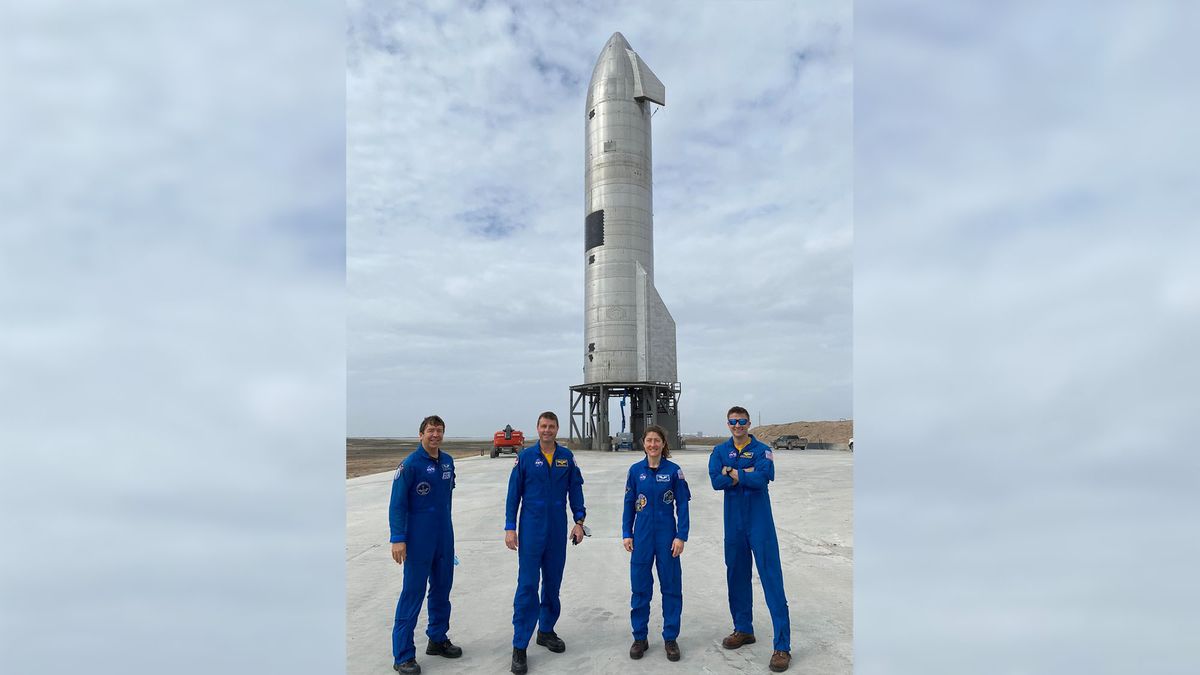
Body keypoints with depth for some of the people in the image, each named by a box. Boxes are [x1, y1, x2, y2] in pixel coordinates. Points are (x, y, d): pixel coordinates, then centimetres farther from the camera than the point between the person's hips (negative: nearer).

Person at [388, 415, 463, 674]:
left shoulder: (447, 461, 6)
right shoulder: (410, 464, -12)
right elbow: (397, 504, -13)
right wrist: (398, 539, -18)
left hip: (444, 538, 6)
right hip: (419, 540, -6)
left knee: (442, 590, 16)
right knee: (413, 594, -1)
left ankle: (438, 639, 32)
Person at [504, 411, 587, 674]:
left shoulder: (567, 457, 2)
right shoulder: (525, 456, -3)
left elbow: (575, 490, 6)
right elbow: (513, 493, -2)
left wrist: (579, 521, 0)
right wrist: (510, 528, -5)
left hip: (558, 531, 3)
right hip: (531, 531, -2)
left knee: (553, 583, 13)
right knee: (527, 586, -4)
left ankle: (546, 630, 31)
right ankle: (519, 646, 5)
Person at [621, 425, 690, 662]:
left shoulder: (673, 470, -4)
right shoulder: (635, 470, 1)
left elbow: (682, 506, -2)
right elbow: (629, 504, 6)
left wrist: (681, 536, -7)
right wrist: (626, 533, 2)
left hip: (666, 535, -1)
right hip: (642, 536, 1)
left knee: (671, 586, 6)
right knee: (640, 587, 8)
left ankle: (670, 638, 21)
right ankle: (639, 637, 22)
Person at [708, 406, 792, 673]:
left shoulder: (762, 450, -4)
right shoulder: (720, 451, 4)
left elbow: (762, 478, -21)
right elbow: (716, 481, -10)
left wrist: (733, 473, -11)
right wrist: (747, 475, -15)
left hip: (760, 523, -4)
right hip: (733, 523, 4)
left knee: (772, 579, -5)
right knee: (736, 576, 14)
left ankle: (782, 645, 0)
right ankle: (743, 630, 31)